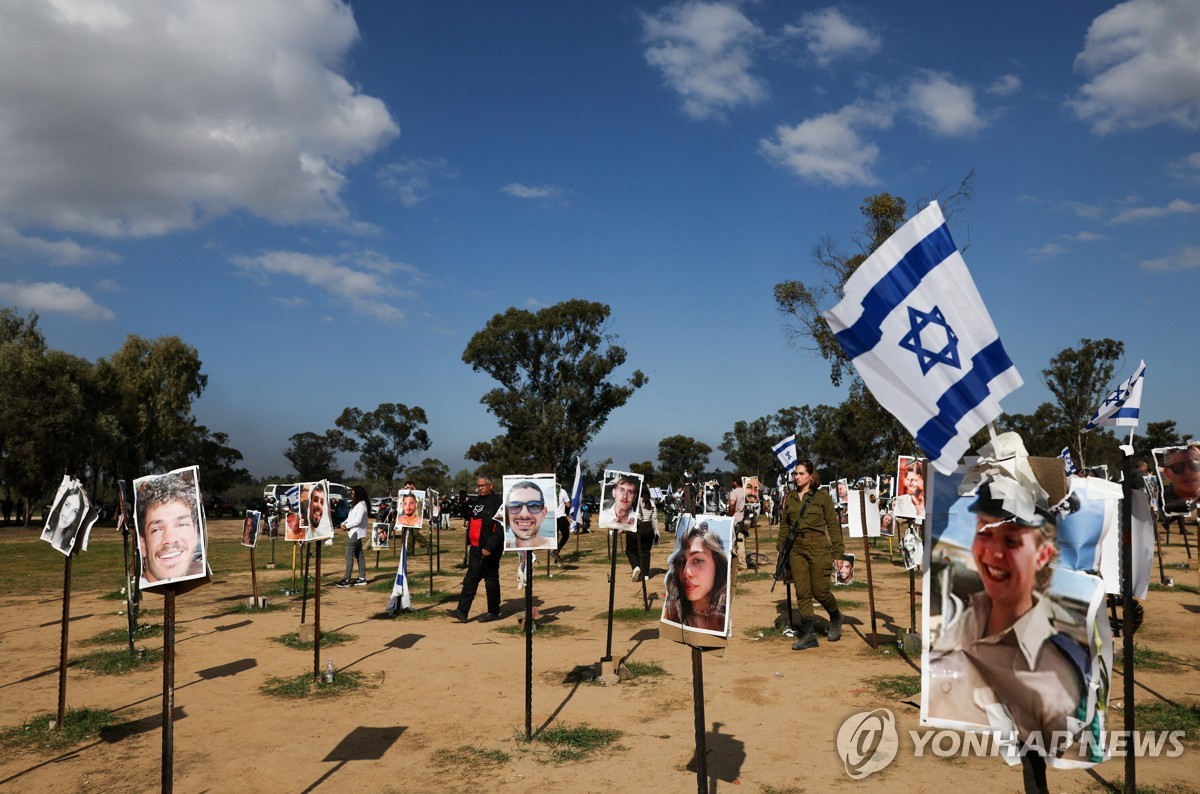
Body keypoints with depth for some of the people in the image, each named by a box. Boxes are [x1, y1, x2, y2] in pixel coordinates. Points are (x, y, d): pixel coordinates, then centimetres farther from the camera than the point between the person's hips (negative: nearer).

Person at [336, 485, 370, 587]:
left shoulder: (361, 505, -15)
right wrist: (344, 523, 0)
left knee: (349, 555, -11)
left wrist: (347, 526, -11)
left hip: (356, 533, -10)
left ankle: (347, 580, -11)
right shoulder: (356, 504, 17)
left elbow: (357, 520, -21)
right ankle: (362, 578, 15)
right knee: (359, 555, 11)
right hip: (354, 533, 10)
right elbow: (350, 517, 18)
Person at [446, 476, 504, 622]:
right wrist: (469, 543, 15)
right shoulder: (475, 502, 13)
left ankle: (494, 612, 15)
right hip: (475, 547, 8)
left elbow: (500, 528, -19)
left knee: (491, 579, 3)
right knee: (470, 579, 6)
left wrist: (489, 547, -23)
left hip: (489, 549, -8)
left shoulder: (497, 502, -13)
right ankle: (462, 611, 7)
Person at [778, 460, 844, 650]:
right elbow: (784, 525, 16)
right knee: (802, 593, 1)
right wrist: (781, 548, 10)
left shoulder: (822, 497, -1)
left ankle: (835, 617, 28)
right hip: (796, 549, 4)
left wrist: (837, 553, -3)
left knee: (819, 591, -3)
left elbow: (833, 525, 0)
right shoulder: (790, 498, 12)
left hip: (818, 548, -4)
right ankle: (808, 635, 7)